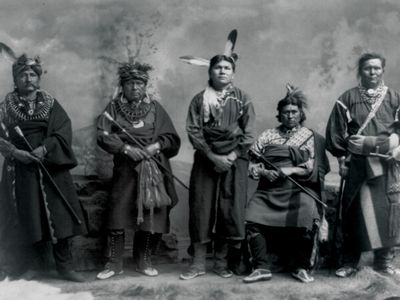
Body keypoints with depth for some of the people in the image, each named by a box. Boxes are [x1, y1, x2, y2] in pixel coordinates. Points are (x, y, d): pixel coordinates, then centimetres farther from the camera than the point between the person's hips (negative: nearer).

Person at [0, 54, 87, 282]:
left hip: (52, 167, 1)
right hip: (20, 170, 0)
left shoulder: (51, 104, 8)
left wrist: (45, 148, -17)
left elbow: (64, 132, -3)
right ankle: (29, 267, 14)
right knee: (27, 218, 1)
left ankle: (65, 266, 6)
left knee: (60, 215, -2)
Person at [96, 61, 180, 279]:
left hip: (153, 169, 1)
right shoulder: (114, 107, 7)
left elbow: (172, 138, 6)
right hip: (125, 169, -1)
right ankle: (114, 263, 5)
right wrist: (126, 148, -18)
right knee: (117, 213, -7)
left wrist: (156, 146, -12)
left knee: (152, 214, 2)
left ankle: (143, 261, 17)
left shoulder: (154, 107, 10)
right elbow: (103, 135, -6)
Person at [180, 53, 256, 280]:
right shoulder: (199, 99, 6)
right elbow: (193, 131, -2)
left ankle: (221, 261, 13)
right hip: (205, 160, 0)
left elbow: (249, 134, 0)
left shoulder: (242, 99, 5)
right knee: (201, 209, 0)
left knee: (230, 210, 0)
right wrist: (213, 156, -13)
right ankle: (199, 263, 9)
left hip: (235, 161, 0)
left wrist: (231, 156, -12)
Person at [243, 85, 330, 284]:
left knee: (306, 222, -28)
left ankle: (301, 268, -8)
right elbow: (252, 165, 13)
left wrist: (292, 170, -13)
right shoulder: (267, 136, 19)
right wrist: (264, 172, -8)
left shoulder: (310, 137, 13)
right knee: (253, 221, -22)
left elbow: (313, 169, 3)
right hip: (268, 190, 2)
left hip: (299, 189, -2)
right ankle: (261, 268, -10)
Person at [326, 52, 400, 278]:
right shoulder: (348, 98, 6)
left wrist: (372, 142, -8)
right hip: (357, 164, -1)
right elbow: (336, 132, 3)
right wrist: (342, 158, -5)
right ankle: (350, 262, 7)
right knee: (354, 212, -1)